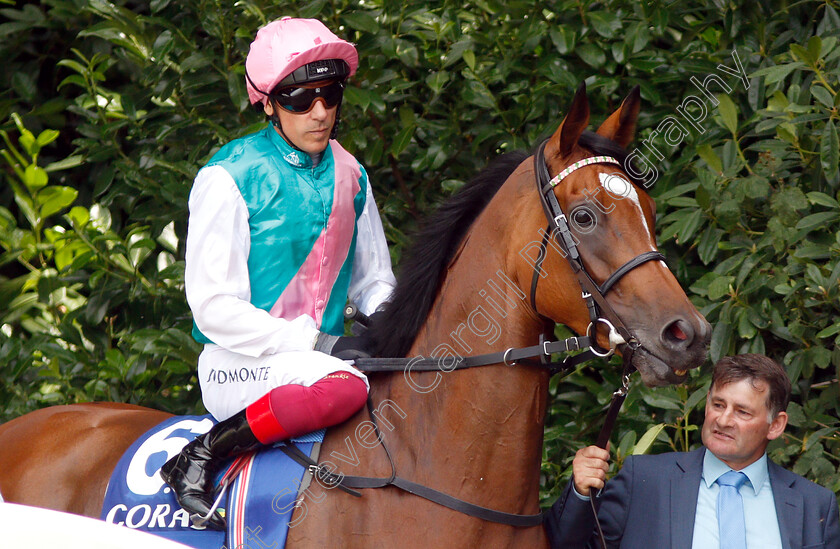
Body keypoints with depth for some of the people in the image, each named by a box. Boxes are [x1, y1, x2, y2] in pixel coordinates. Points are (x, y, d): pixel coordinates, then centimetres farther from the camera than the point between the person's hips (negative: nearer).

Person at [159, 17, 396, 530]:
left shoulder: (350, 177, 11)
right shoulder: (228, 179, -9)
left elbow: (374, 278, 20)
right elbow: (214, 306, -13)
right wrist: (318, 342, -19)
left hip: (325, 351, 7)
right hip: (239, 366, -6)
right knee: (346, 387, -36)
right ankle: (202, 457, -22)